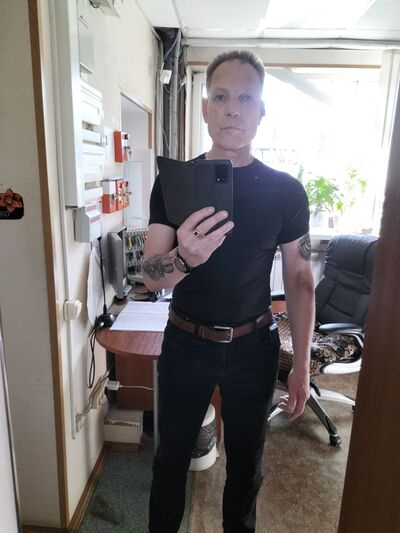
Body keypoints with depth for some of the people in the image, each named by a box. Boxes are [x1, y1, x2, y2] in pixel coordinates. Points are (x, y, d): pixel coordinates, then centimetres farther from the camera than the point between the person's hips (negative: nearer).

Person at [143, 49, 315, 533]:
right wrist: (184, 257, -35)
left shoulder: (285, 191, -7)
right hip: (185, 342, 0)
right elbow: (151, 277, -12)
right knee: (171, 454, 19)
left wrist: (302, 365, -3)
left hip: (253, 346, 1)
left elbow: (299, 280, -1)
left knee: (245, 460, 20)